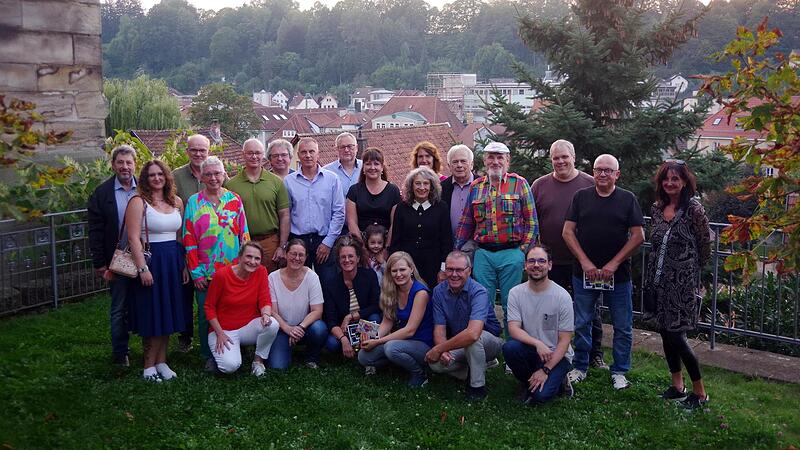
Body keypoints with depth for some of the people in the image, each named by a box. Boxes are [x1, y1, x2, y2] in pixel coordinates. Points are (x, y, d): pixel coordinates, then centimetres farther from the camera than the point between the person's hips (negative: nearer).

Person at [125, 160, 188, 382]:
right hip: (150, 261, -5)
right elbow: (133, 238, -13)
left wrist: (184, 264, 9)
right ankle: (149, 366, 12)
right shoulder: (138, 202, -7)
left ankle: (161, 362, 22)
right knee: (151, 314, 0)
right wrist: (142, 268, -19)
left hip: (173, 262, 5)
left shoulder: (176, 202, 9)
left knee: (168, 313, 10)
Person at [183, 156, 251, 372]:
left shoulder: (234, 200, 5)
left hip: (232, 270, 1)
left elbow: (244, 235, 6)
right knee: (206, 315, 5)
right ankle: (209, 357, 20)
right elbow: (189, 240, -2)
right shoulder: (194, 202, 1)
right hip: (204, 272, -1)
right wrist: (196, 272, -7)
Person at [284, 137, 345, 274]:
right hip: (297, 240, 1)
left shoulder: (332, 179, 2)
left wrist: (328, 242, -5)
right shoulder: (288, 181, 4)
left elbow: (339, 213, 0)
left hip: (324, 241, 0)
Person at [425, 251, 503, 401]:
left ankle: (478, 386, -16)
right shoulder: (439, 291, -8)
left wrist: (439, 349, -34)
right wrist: (443, 352, -32)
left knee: (472, 338, -38)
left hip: (488, 341, -5)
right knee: (436, 363, -23)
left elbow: (473, 333, -41)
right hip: (458, 345, 5)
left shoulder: (478, 292, -26)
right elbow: (439, 328, -10)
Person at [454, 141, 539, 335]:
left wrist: (525, 249, -6)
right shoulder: (475, 187, 12)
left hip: (511, 253, -3)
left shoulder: (519, 183, 3)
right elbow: (466, 223, 15)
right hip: (483, 253, 3)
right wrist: (458, 251, 9)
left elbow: (531, 220, 1)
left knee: (510, 304, 4)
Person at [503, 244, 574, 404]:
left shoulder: (562, 296, -11)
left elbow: (564, 340, -10)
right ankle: (529, 383, -1)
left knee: (541, 394, -26)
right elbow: (513, 328, -12)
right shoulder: (516, 293, -3)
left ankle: (558, 380, 10)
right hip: (530, 350, 3)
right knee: (509, 347, -30)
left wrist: (545, 370, -18)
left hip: (556, 355, -3)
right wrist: (537, 343, -30)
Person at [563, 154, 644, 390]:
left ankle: (619, 371, 21)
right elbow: (568, 232, 1)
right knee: (581, 324, 9)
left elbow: (638, 236, -3)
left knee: (623, 327, 6)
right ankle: (580, 367, 24)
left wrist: (614, 264, -10)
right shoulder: (581, 197, 5)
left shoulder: (627, 199, 2)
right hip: (584, 272, 1)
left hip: (618, 274, -1)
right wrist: (585, 262, -9)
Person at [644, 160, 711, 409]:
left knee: (676, 336, -5)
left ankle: (700, 391, 11)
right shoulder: (657, 208, 6)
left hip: (683, 283, -6)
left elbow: (705, 248, -4)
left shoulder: (693, 209, -12)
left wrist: (687, 268, 7)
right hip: (658, 280, 6)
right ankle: (677, 385, 27)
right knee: (665, 333, 12)